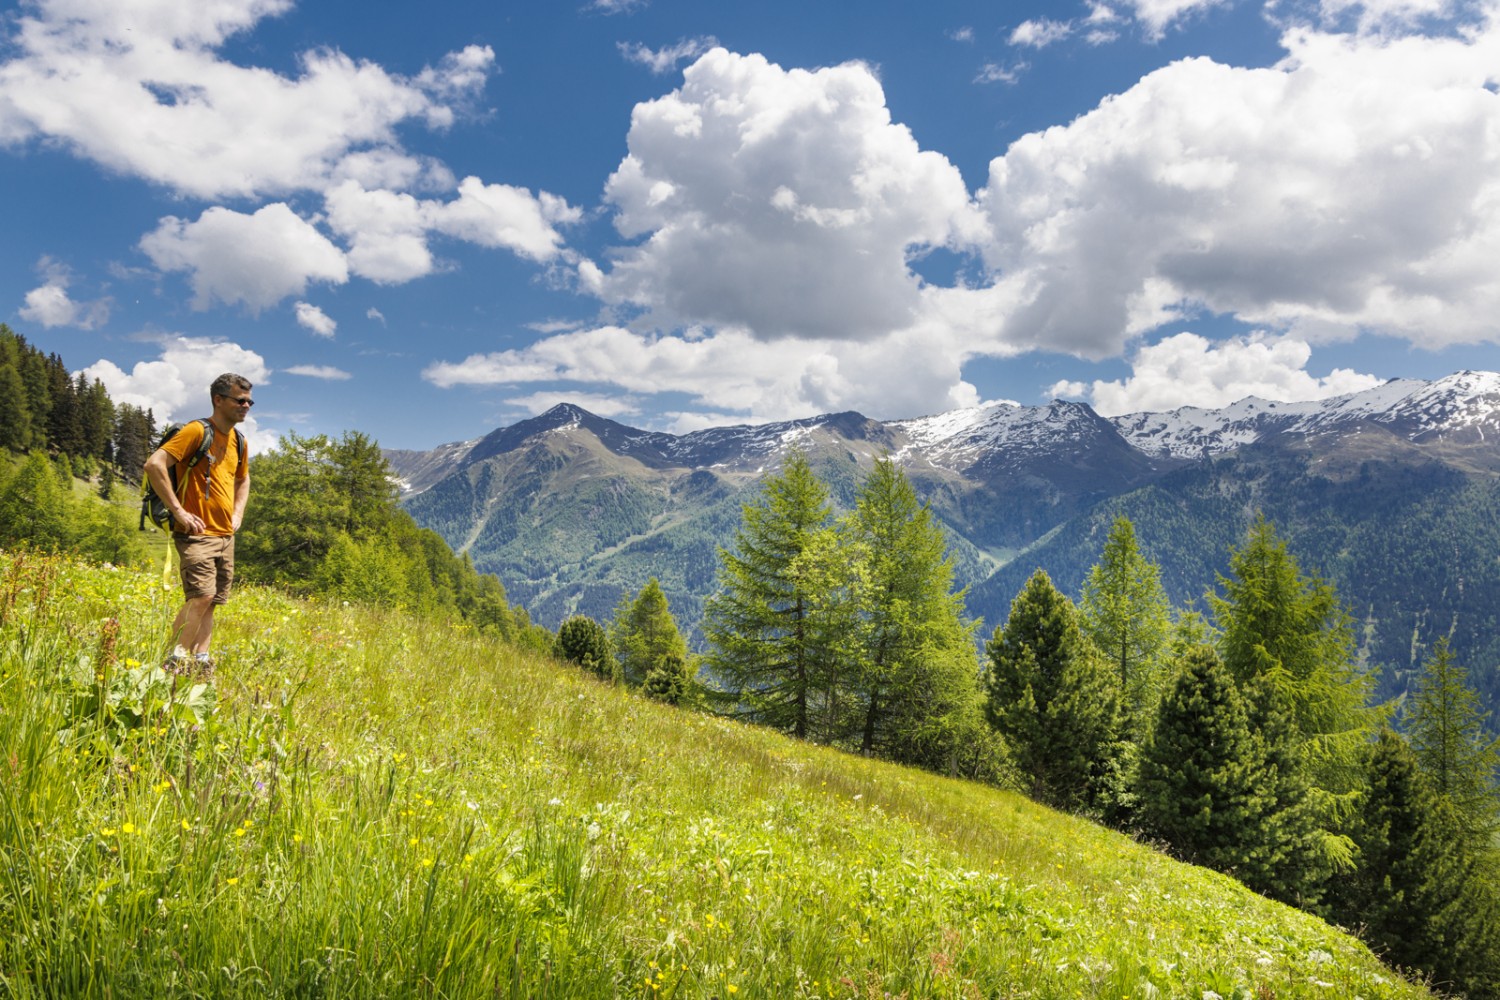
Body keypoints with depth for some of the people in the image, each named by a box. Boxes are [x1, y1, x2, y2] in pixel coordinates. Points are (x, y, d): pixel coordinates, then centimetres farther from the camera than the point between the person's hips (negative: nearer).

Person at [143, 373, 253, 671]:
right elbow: (154, 464, -19)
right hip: (198, 532, -8)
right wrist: (178, 510, -19)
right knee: (201, 596, -19)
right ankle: (175, 661, -11)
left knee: (211, 602, 7)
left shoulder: (238, 440, 14)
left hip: (225, 535, 8)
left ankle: (200, 660, 11)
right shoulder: (197, 431, -10)